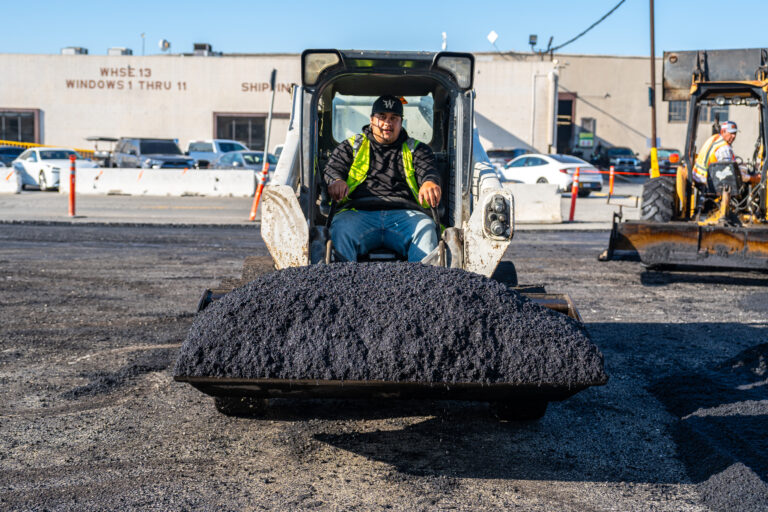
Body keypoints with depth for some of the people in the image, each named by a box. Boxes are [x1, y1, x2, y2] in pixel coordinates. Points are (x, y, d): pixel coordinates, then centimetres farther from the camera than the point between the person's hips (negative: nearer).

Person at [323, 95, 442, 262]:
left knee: (426, 230, -34)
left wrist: (430, 182, -20)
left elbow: (428, 170, 8)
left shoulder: (416, 149, 27)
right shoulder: (351, 146, 27)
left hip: (405, 212, 0)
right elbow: (332, 167, 13)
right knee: (341, 230, -35)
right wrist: (336, 180, -16)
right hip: (358, 211, 0)